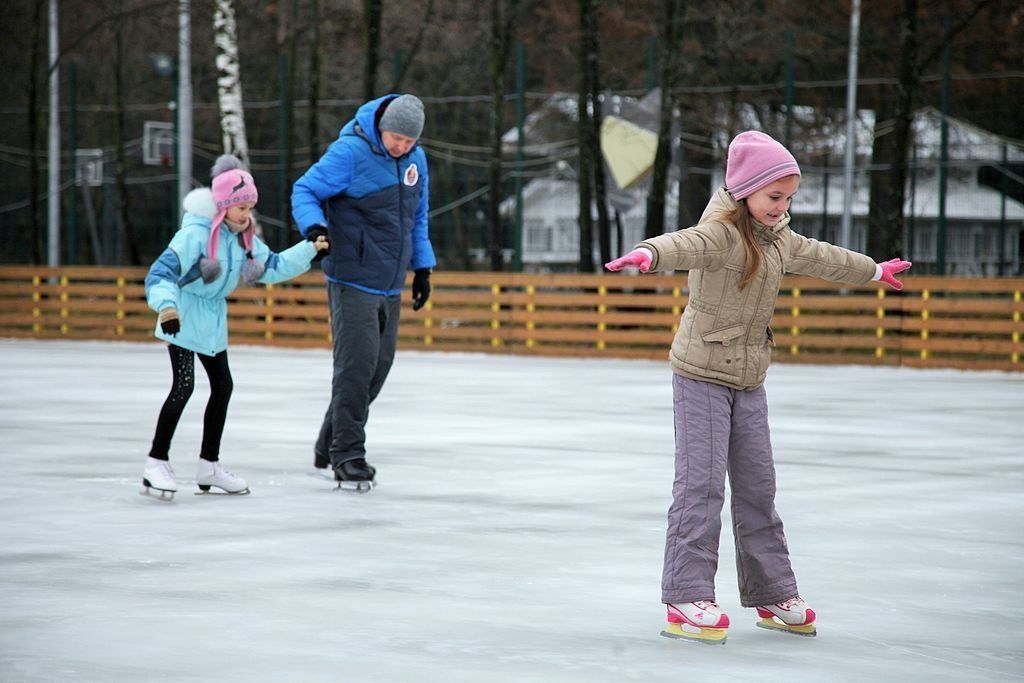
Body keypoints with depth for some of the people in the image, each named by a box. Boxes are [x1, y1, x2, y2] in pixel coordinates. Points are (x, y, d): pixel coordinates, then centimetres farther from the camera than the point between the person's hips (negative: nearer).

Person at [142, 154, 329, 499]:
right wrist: (166, 306, -47)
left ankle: (209, 465, 22)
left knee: (222, 386, 10)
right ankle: (157, 463, -8)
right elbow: (162, 271, -30)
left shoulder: (244, 238, 3)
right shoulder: (195, 234, -23)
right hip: (183, 315, -9)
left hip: (213, 321, 9)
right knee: (183, 386, -16)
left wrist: (310, 249, 1)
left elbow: (274, 267, 11)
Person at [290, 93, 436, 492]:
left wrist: (422, 266, 19)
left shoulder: (416, 159, 8)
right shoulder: (350, 152, -13)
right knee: (357, 365, -12)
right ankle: (347, 457, -5)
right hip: (353, 280, -7)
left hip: (391, 285, 7)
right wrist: (315, 226, -29)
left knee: (379, 366, 10)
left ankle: (330, 446, 23)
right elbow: (305, 190, -10)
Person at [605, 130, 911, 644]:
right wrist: (649, 254, -64)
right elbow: (688, 244, -40)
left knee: (757, 486, 11)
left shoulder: (780, 241, 10)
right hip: (702, 375, -7)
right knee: (701, 484, -11)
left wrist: (874, 272, 48)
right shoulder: (721, 232, -17)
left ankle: (773, 593, 20)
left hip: (749, 381, 8)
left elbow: (820, 258, 30)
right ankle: (687, 598, -10)